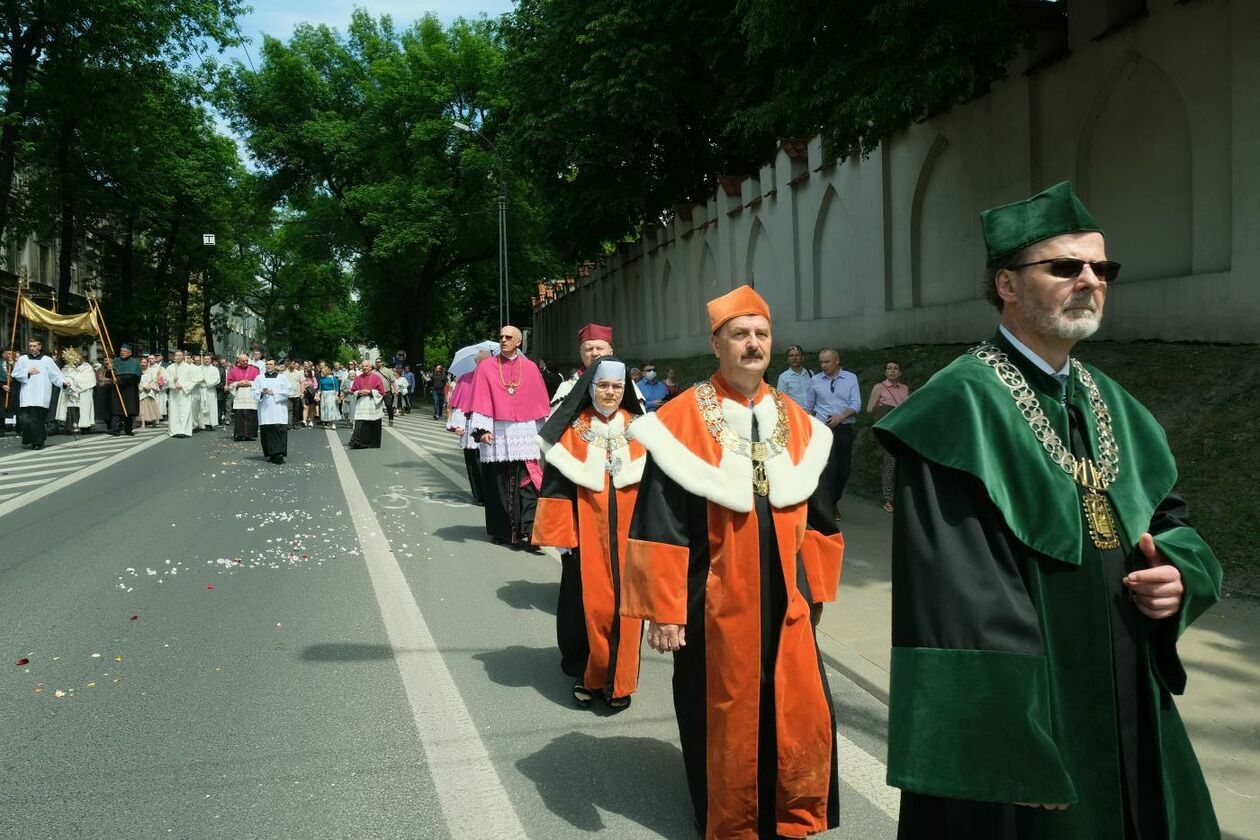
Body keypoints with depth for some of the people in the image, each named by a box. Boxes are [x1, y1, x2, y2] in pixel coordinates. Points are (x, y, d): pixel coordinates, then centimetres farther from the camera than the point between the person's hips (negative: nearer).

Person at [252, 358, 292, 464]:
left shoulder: (282, 377, 8)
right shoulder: (259, 378, 14)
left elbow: (289, 392, 0)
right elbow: (253, 391, 8)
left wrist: (274, 393, -9)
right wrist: (261, 392, -12)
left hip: (279, 409, -2)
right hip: (265, 410, 2)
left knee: (279, 431, -12)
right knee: (266, 431, -1)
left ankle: (279, 454, -15)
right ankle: (270, 454, 6)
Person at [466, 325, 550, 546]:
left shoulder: (530, 368, 10)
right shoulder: (486, 367, 6)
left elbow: (539, 402, 12)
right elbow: (480, 399, 0)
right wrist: (482, 429, -11)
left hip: (525, 434, 0)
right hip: (496, 435, 0)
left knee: (527, 484, -8)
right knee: (497, 484, 3)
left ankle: (527, 530, -9)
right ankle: (500, 530, 13)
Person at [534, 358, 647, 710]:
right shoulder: (572, 429, 0)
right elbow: (556, 483, -2)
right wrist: (561, 535, -7)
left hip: (628, 532, 2)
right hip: (586, 531, -1)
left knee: (625, 603, 4)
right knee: (588, 601, 4)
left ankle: (619, 680, 18)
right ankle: (586, 675, 22)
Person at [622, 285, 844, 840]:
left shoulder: (797, 423, 6)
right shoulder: (681, 421, -11)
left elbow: (817, 517, 14)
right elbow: (659, 525, -12)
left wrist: (815, 588, 14)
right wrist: (662, 609, -13)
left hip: (785, 601, 4)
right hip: (716, 605, -4)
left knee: (804, 719, 6)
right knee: (725, 721, 9)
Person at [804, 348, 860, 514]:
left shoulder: (851, 379, 4)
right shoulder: (815, 380, 5)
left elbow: (856, 405, -1)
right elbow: (808, 407, 11)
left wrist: (841, 415, -17)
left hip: (844, 428, 2)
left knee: (845, 469, 8)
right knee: (829, 469, -13)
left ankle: (834, 501, 30)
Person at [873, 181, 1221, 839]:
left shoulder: (1114, 407, 9)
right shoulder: (963, 409, -17)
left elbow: (1169, 520, 18)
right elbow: (958, 603, -21)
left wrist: (1180, 571, -6)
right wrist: (1014, 757, -23)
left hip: (1130, 718, 8)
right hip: (1020, 715, -8)